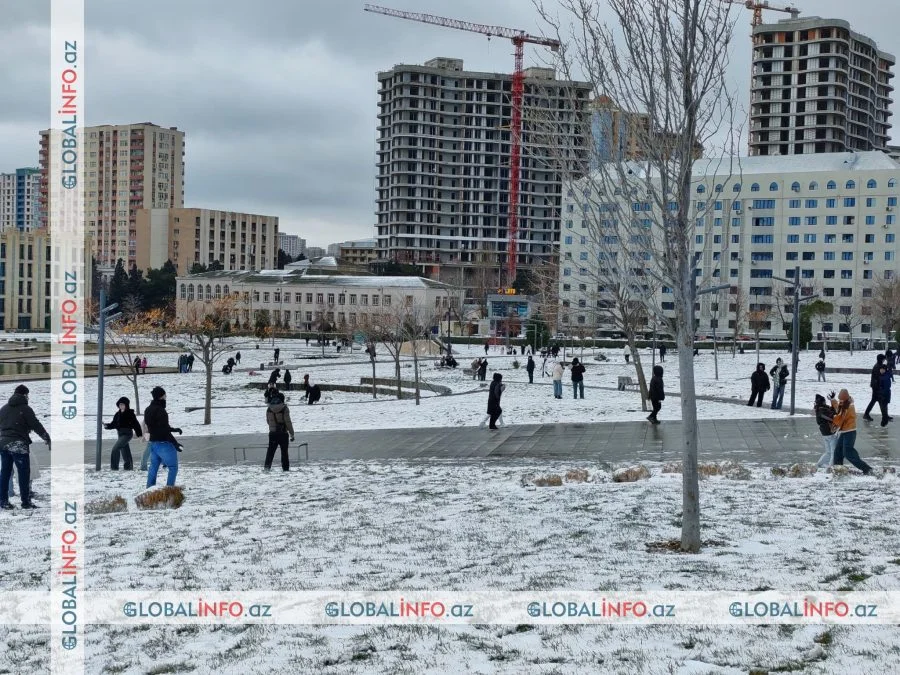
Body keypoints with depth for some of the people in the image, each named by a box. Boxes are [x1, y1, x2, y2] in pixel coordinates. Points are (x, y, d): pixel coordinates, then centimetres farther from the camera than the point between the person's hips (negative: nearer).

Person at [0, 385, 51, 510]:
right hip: (19, 444, -6)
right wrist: (48, 439, -4)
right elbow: (36, 426, -9)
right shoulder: (25, 409, -7)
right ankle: (26, 501, 1)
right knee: (24, 473, 0)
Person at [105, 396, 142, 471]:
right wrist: (107, 426, -7)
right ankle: (129, 467, 24)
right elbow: (114, 424, 12)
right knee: (125, 452, 13)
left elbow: (136, 424, -8)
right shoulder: (118, 414, 10)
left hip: (127, 434, -7)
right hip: (120, 434, 7)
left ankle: (114, 467, -17)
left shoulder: (130, 414, -9)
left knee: (115, 448, -19)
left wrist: (138, 434, -9)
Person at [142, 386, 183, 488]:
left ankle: (149, 489, 21)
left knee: (154, 466, 18)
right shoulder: (160, 411, -20)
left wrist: (173, 429, 22)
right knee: (173, 467, 0)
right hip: (163, 443, -9)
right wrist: (174, 443, -16)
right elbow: (164, 430, -21)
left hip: (152, 442, 9)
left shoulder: (148, 410, 10)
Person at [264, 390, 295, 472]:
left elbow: (268, 421, 11)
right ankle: (285, 468, 7)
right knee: (284, 452, 7)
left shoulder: (269, 409, 1)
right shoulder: (284, 408, -13)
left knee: (270, 451, 10)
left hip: (272, 433, 3)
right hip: (283, 434, -3)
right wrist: (292, 434, -6)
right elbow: (288, 422, -13)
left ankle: (267, 466, 3)